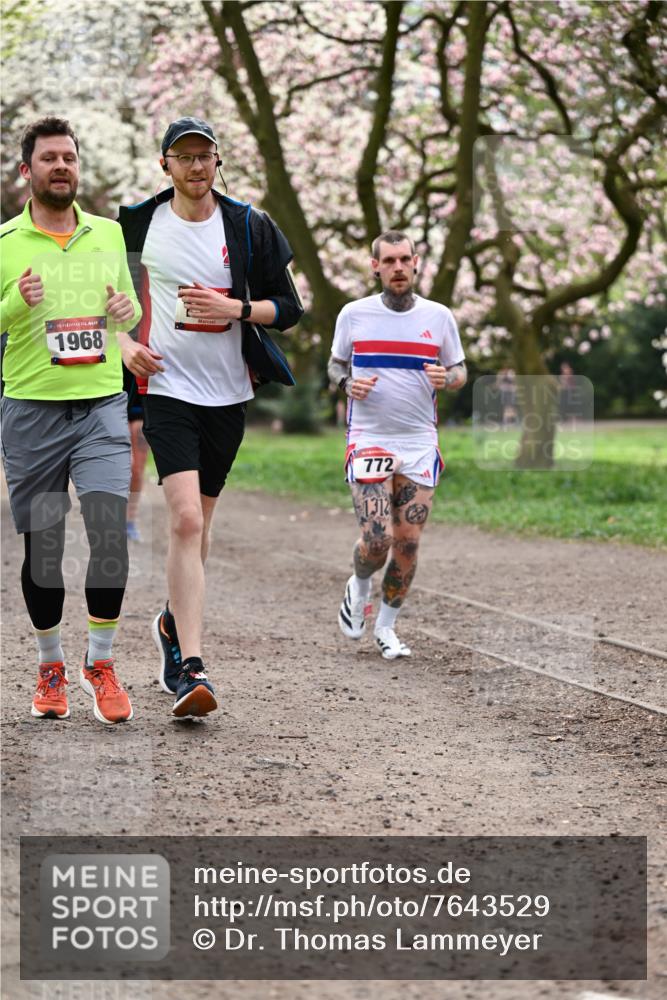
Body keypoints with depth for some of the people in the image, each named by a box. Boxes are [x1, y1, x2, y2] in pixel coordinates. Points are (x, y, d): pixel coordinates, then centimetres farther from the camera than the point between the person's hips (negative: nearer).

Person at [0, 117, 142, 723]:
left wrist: (127, 310, -2)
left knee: (110, 531, -12)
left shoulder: (110, 234, 10)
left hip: (102, 405, 1)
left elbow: (131, 312, 21)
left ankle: (100, 663, 1)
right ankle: (50, 667, 19)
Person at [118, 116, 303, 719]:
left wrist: (236, 309, -15)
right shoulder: (138, 223, 1)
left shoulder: (249, 228, 2)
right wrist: (123, 345, -1)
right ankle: (191, 668, -22)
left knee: (199, 520, 15)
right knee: (186, 519, -18)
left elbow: (289, 307, 2)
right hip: (166, 388, -3)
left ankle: (174, 623, 42)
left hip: (228, 393, 3)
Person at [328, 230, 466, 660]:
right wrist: (348, 383, -9)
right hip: (369, 440, -2)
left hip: (420, 443, 2)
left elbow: (460, 371, 12)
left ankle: (386, 627, 19)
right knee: (377, 538, -14)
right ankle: (360, 588, 20)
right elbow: (335, 364, 14)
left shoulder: (439, 317, 3)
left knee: (408, 543, 1)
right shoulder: (354, 314, 1)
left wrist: (447, 378, -11)